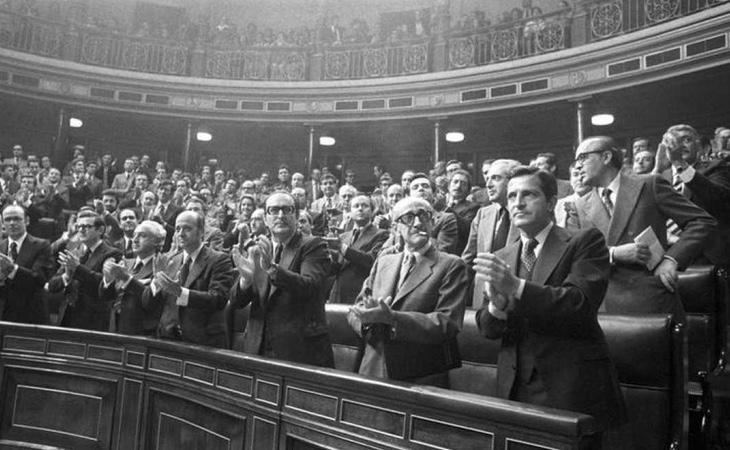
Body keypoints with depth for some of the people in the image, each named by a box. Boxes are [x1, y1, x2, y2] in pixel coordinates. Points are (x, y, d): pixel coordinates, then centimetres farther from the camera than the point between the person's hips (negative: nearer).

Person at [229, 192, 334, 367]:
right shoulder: (255, 252, 10)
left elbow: (310, 286, -20)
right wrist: (246, 278, -18)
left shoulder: (313, 246, -3)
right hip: (258, 348, 4)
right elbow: (236, 302, 3)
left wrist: (272, 268, -32)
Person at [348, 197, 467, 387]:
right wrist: (369, 316, -15)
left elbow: (447, 324, -14)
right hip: (373, 371, 4)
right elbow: (355, 309, 8)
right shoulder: (383, 262, 11)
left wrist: (392, 318, -25)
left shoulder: (451, 265, -5)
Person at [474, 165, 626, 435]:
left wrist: (516, 286, -27)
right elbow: (488, 330, 4)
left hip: (570, 390, -4)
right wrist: (497, 304, -18)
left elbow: (580, 304, -18)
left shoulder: (585, 242, -4)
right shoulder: (501, 259, 9)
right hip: (515, 390, 4)